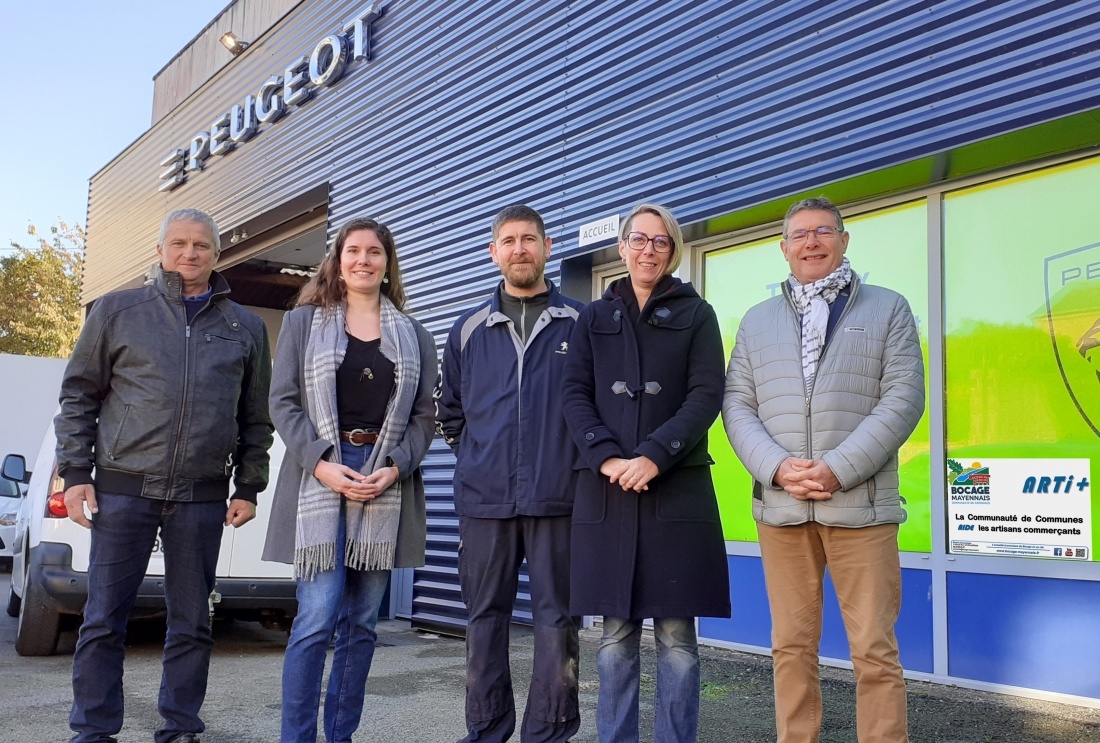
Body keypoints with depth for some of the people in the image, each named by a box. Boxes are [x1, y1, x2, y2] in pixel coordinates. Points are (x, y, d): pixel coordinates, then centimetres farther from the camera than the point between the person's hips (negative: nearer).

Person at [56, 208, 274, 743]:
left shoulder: (246, 328, 11)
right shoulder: (117, 312, 7)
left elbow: (256, 418, 12)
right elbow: (79, 397, 6)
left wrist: (248, 488, 7)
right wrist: (75, 473, -1)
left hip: (202, 498, 1)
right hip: (123, 489, -1)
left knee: (192, 624, 7)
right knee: (103, 621, 3)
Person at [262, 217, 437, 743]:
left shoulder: (413, 336, 13)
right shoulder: (303, 322, 9)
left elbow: (424, 414, 9)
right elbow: (283, 402, 2)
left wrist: (395, 467, -8)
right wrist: (321, 464, -12)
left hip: (386, 485, 3)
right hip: (319, 479, -2)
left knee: (361, 624, 6)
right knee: (317, 619, -10)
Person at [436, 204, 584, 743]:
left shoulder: (580, 324, 4)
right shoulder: (468, 330, 12)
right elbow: (450, 411, 20)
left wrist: (576, 458, 3)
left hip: (558, 498, -2)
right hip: (484, 498, 3)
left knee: (556, 620, 2)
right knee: (484, 618, 9)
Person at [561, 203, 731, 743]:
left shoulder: (696, 315, 11)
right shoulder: (594, 318, 17)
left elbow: (706, 395, -1)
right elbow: (574, 394, 6)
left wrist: (654, 455, -14)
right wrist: (608, 457, -11)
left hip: (678, 488, -1)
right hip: (607, 490, 2)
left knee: (676, 637, 0)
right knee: (616, 636, 4)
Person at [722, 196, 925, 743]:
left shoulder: (888, 309, 9)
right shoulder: (757, 320, 16)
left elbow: (903, 398, -2)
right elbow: (736, 404, 8)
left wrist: (838, 470, -13)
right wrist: (777, 467, -10)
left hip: (861, 505, -2)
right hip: (779, 506, 3)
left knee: (875, 651, -1)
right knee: (791, 647, 7)